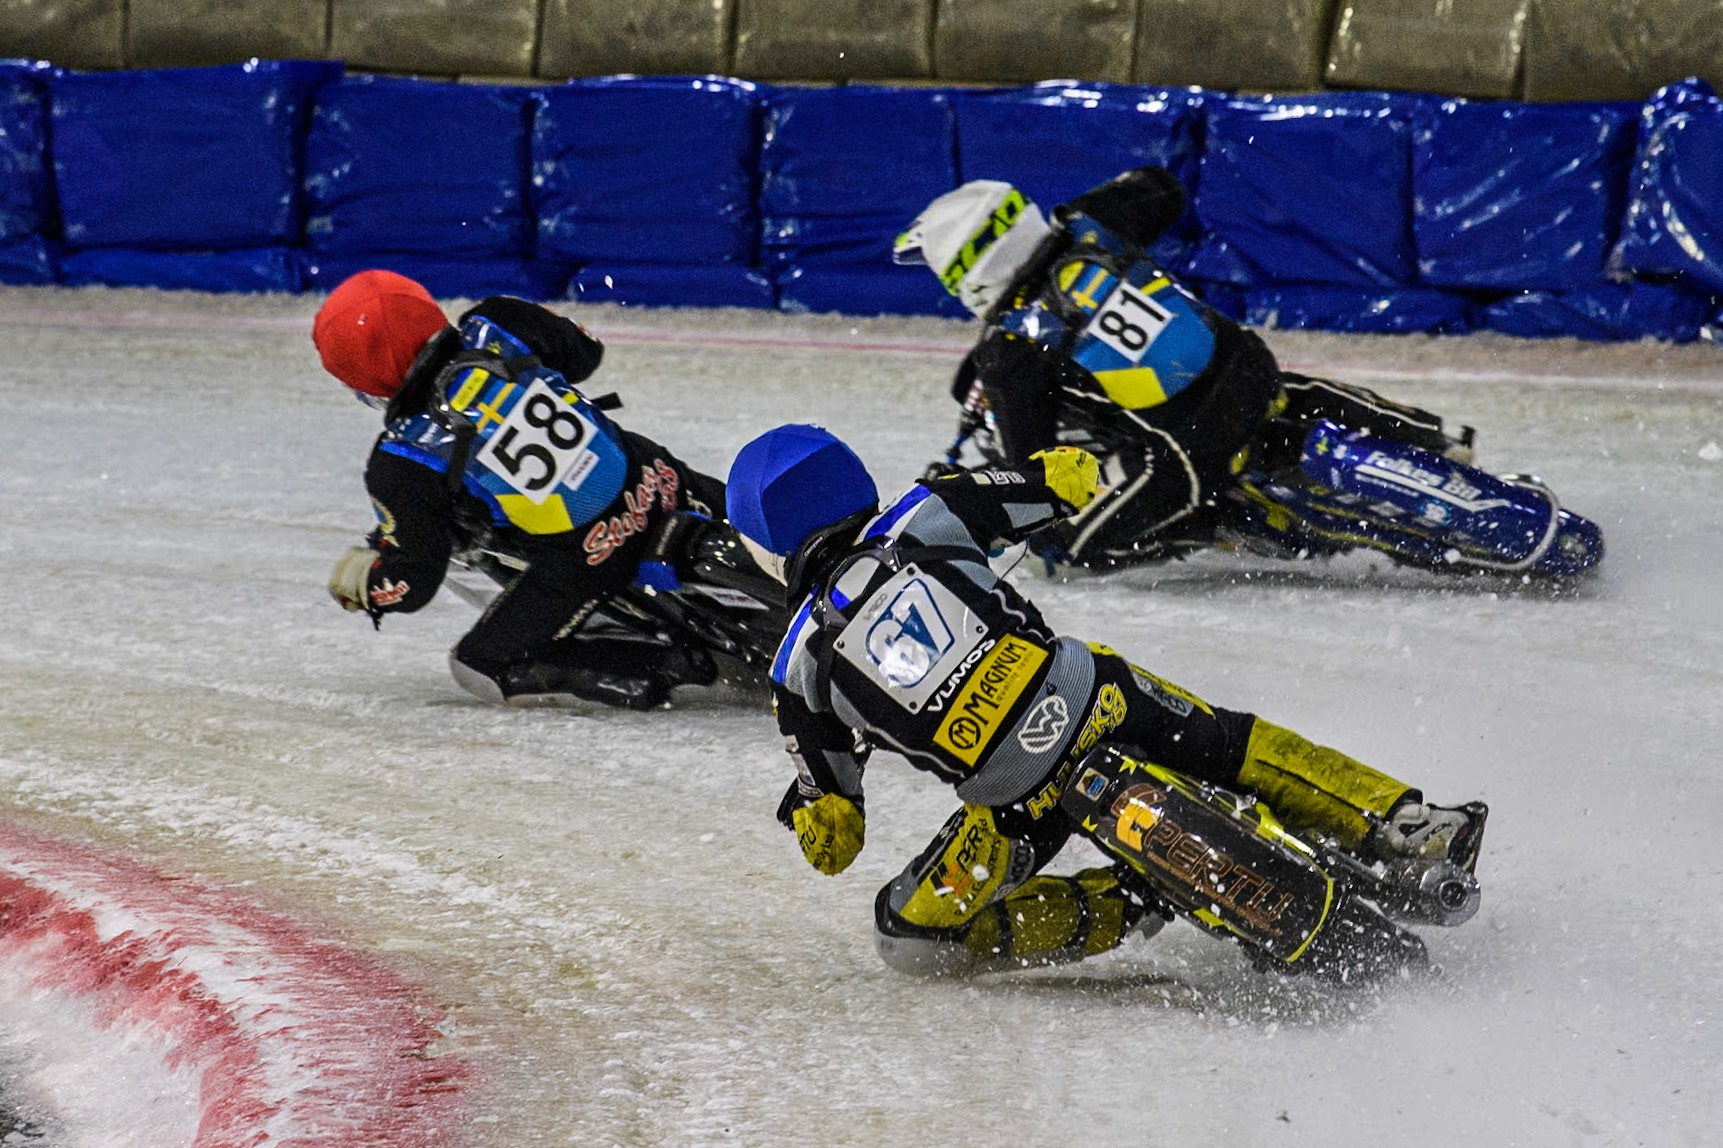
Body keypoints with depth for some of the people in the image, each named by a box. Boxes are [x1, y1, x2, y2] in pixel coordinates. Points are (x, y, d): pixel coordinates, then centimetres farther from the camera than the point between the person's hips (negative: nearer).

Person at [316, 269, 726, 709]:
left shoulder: (403, 465, -18)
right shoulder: (493, 327, -9)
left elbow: (409, 585, -6)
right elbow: (584, 352, 13)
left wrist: (354, 581, 15)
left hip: (586, 564, -6)